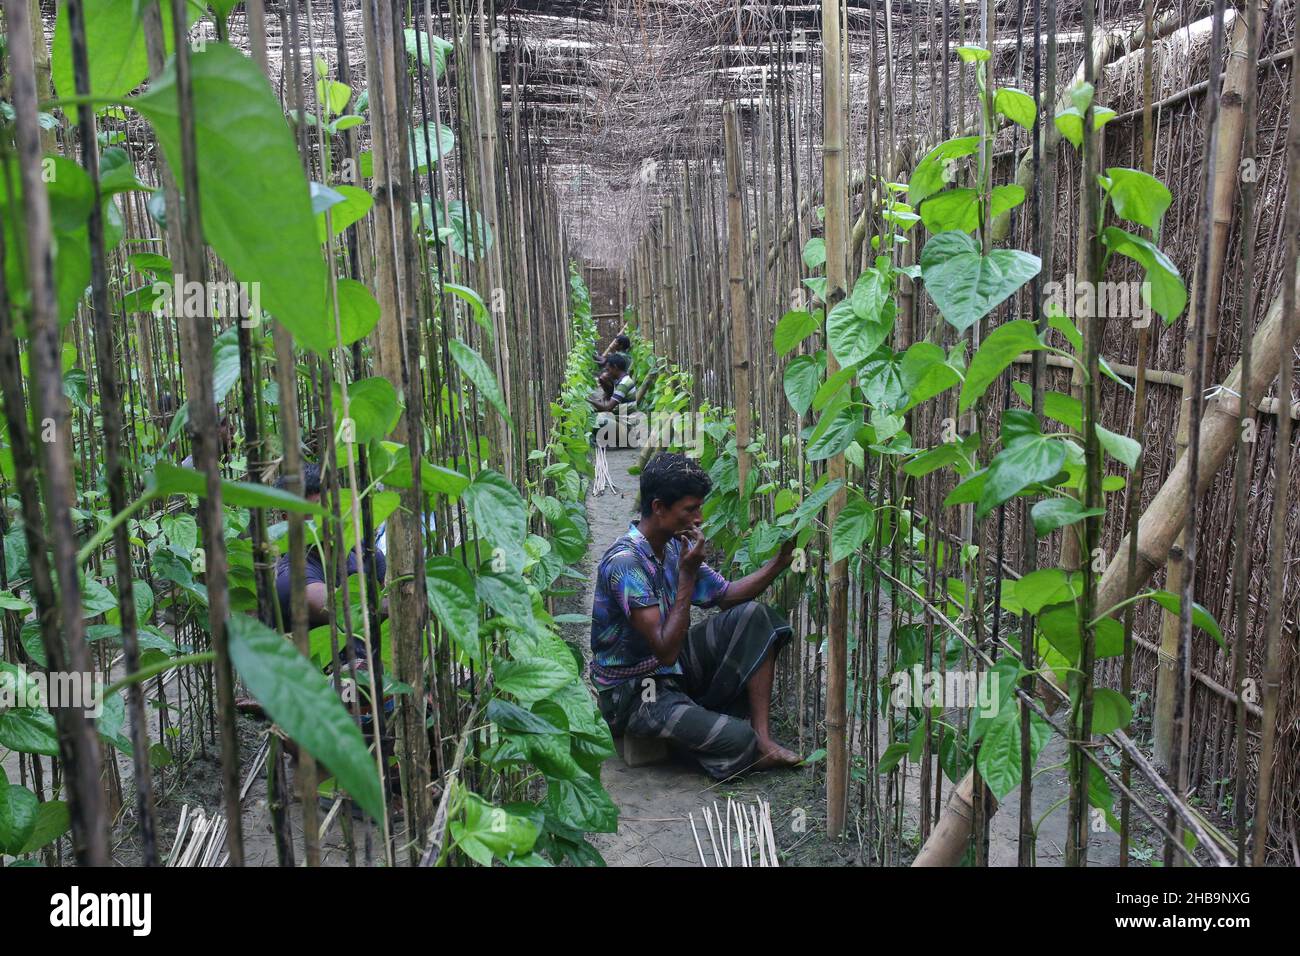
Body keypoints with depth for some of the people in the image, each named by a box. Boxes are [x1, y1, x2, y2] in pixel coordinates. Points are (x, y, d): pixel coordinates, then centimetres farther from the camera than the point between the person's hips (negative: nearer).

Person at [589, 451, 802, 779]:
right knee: (738, 740, -27)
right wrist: (688, 575, -29)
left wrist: (780, 562, -4)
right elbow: (666, 650, -29)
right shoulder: (624, 562, -27)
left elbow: (727, 595, 10)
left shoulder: (674, 546, 0)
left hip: (671, 667, 9)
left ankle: (763, 738, -9)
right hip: (633, 692, -9)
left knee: (754, 616, -7)